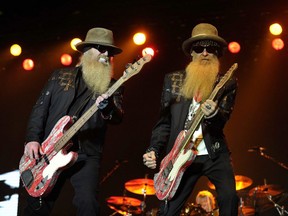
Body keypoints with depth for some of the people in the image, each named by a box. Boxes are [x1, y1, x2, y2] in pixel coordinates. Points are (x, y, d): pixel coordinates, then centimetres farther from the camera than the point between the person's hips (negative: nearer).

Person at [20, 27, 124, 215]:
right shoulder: (61, 75, 11)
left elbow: (118, 118, -4)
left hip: (86, 155, -1)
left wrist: (107, 106, -27)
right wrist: (33, 139, -5)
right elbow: (41, 108, 8)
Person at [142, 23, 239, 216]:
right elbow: (164, 121, 8)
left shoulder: (227, 82, 2)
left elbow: (222, 120, -9)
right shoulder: (173, 80, 7)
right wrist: (154, 150, -4)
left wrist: (212, 114, -32)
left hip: (214, 153, -1)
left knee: (229, 197, -22)